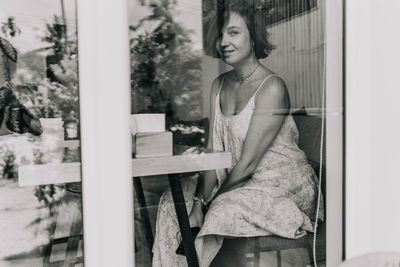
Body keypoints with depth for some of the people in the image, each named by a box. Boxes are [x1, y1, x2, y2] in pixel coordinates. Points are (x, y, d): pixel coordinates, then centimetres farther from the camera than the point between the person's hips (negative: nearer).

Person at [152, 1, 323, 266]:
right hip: (235, 182, 7)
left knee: (223, 210, -28)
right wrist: (199, 199, -11)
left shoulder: (271, 87, -17)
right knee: (174, 199, -6)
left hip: (283, 186, -7)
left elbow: (248, 163, -19)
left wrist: (209, 199, -14)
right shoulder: (219, 85, 6)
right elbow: (213, 153, 1)